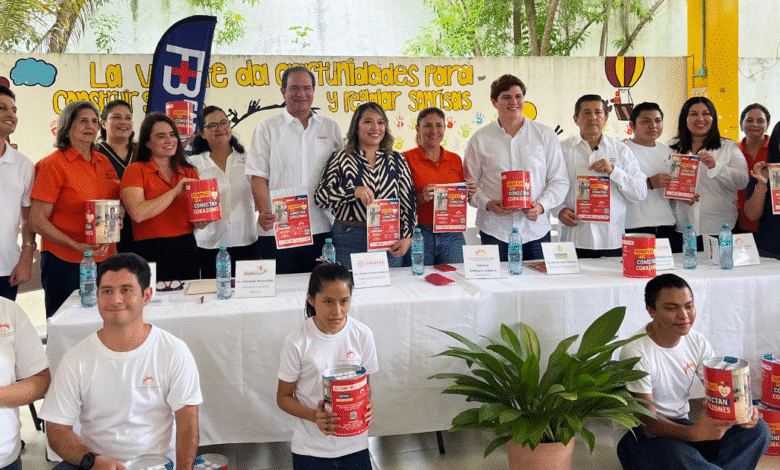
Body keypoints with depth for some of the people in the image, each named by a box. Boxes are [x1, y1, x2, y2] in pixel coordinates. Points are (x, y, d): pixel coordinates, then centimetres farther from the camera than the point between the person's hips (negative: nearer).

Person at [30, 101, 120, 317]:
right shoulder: (53, 165, -6)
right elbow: (37, 221, -10)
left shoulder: (104, 162, 11)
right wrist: (76, 246, -19)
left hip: (105, 259, 5)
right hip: (65, 262, -5)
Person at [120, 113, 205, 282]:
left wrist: (201, 222, -3)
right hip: (152, 252, -4)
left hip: (187, 247, 4)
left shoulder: (189, 172, 12)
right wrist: (175, 191, -14)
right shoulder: (135, 171, -2)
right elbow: (138, 213, -16)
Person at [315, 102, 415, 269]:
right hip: (349, 243, -2)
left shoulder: (397, 160, 11)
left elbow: (408, 202, 10)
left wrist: (407, 237, -2)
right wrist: (354, 191, -19)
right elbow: (320, 196, -5)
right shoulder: (341, 159, 4)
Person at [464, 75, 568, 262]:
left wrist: (541, 206, -10)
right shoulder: (480, 139, 7)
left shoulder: (546, 135, 8)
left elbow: (559, 181, 7)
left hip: (536, 230, 1)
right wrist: (488, 204, -12)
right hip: (494, 230, -1)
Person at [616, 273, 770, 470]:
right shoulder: (636, 352, -21)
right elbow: (647, 421, -23)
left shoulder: (697, 342, 1)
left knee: (757, 429, -12)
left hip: (681, 426, 7)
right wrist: (693, 433, -42)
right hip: (641, 436, -7)